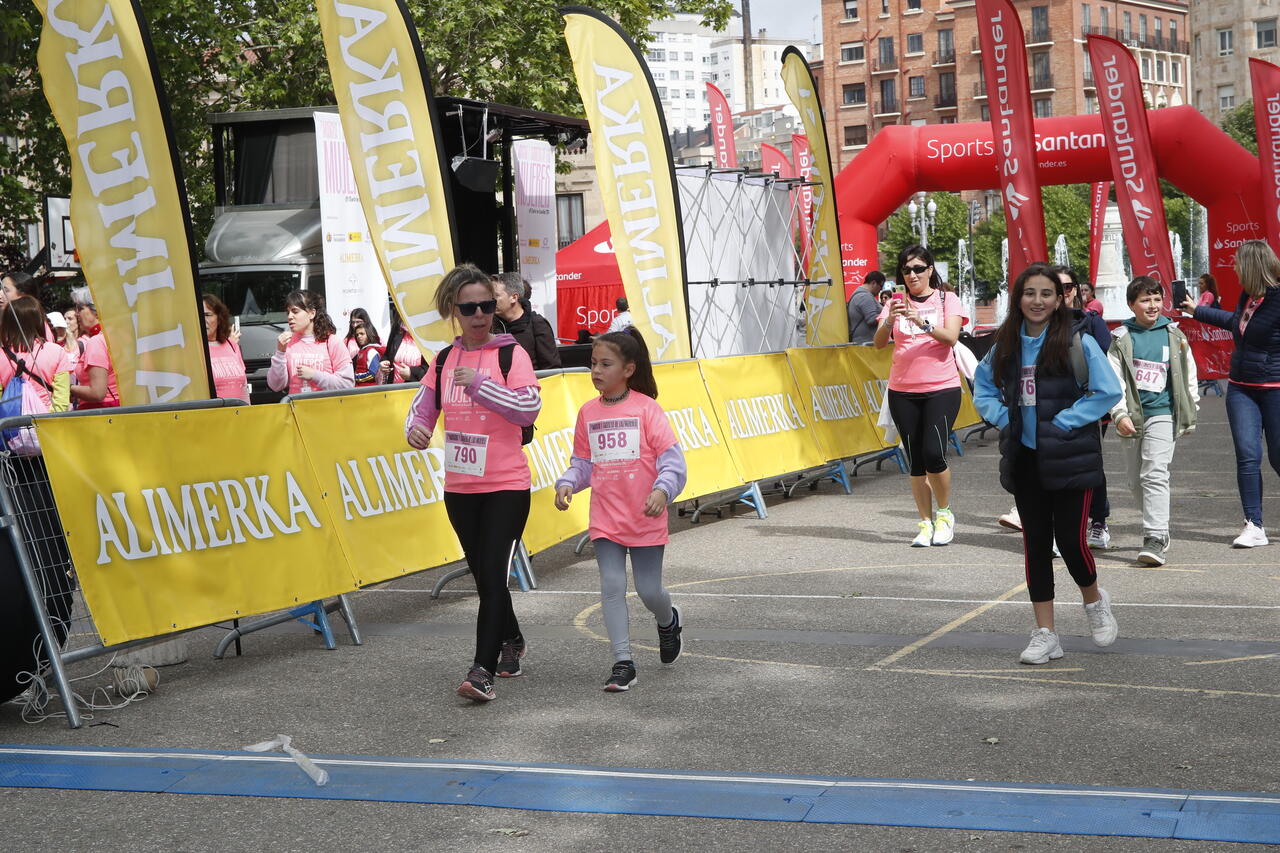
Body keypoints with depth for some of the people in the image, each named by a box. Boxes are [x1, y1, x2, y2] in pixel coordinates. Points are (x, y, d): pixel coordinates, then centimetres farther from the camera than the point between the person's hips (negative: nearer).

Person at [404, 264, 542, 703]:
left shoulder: (510, 354, -7)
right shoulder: (443, 361, 8)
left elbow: (530, 407, -18)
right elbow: (422, 408, 12)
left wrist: (480, 385, -28)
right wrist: (416, 429, -11)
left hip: (506, 486, -5)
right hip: (459, 488, 5)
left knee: (493, 575, -13)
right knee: (484, 577, 16)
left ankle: (482, 671, -15)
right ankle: (512, 642, 38)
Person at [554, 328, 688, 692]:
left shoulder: (646, 408, -8)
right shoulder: (588, 412, 4)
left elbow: (671, 457, -12)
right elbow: (582, 463, 11)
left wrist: (662, 489, -28)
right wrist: (567, 483, -8)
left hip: (645, 518, -3)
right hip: (605, 518, 3)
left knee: (648, 589, 5)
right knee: (612, 586, -4)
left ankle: (668, 621, 40)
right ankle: (623, 663, 2)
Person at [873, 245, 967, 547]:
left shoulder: (946, 300, 2)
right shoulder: (896, 302, 8)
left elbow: (951, 337, -14)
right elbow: (879, 343, -3)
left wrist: (922, 322, -29)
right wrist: (889, 321, -22)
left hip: (941, 388, -3)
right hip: (902, 391, 3)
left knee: (933, 453, -15)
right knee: (915, 461, 3)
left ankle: (944, 514, 6)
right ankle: (925, 523, 11)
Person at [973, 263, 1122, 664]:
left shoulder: (1078, 343, -8)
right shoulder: (1006, 346, 7)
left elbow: (1109, 391, -11)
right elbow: (982, 387, 18)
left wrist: (1063, 422, -14)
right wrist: (1004, 417, 1)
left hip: (1069, 458, -4)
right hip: (1025, 458, 4)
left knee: (1070, 539, -5)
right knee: (1036, 541, 7)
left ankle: (1094, 601, 29)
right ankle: (1045, 634, 14)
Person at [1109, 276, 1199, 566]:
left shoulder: (1174, 336, 6)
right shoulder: (1122, 338, 4)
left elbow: (1188, 375, 15)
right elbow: (1113, 379, -2)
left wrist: (1190, 412, 15)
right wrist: (1120, 414, -13)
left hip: (1162, 414, -2)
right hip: (1131, 418, 2)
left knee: (1155, 474, -16)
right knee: (1135, 480, 9)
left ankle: (1155, 538, -20)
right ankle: (1158, 528, 27)